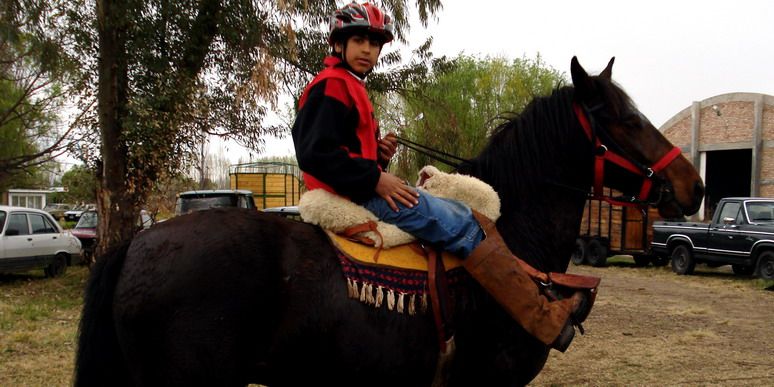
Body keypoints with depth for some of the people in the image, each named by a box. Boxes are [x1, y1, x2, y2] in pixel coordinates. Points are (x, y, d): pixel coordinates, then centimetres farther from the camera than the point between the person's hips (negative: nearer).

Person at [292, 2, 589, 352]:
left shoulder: (350, 87, 23)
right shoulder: (331, 86, -9)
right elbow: (314, 153, -21)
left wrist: (379, 154, 5)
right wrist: (374, 178, -22)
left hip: (364, 191, 10)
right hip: (357, 195, -10)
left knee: (473, 221, 5)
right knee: (466, 226, -15)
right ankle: (544, 319, -12)